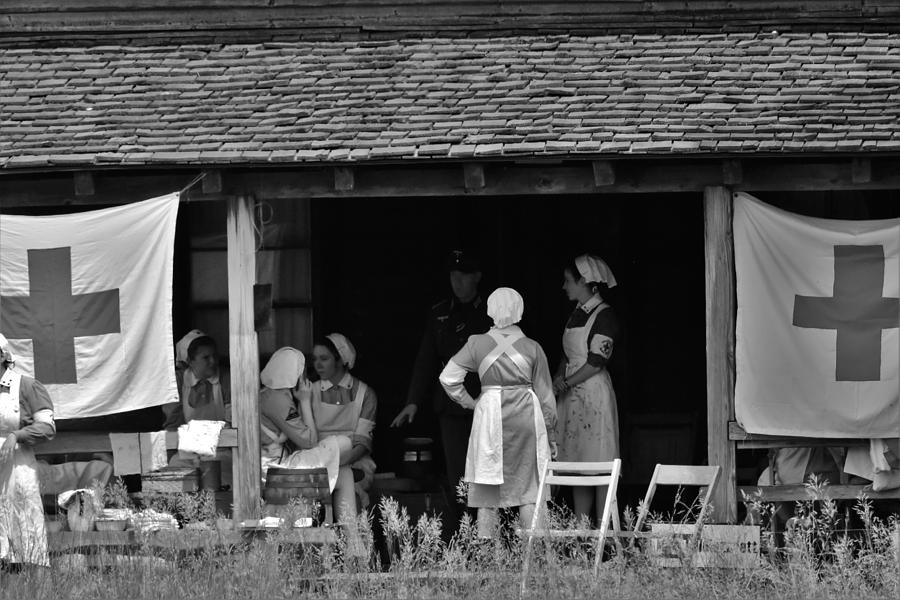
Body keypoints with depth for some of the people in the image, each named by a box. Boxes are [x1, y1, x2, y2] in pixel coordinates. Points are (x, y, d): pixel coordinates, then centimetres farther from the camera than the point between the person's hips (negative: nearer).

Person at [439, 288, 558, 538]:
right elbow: (545, 395, 5)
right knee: (528, 488, 6)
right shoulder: (532, 348, 0)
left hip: (490, 415, 0)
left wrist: (469, 402, 10)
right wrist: (551, 437, 13)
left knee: (487, 487, 6)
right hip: (527, 418, 0)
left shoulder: (477, 343, -1)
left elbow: (448, 377, -5)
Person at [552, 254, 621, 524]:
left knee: (600, 466, -8)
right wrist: (557, 380, 2)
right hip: (572, 397, 8)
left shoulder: (604, 315, -8)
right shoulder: (576, 314, 16)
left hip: (595, 393, -8)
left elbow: (597, 361, -14)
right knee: (577, 464, 7)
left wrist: (565, 383, -14)